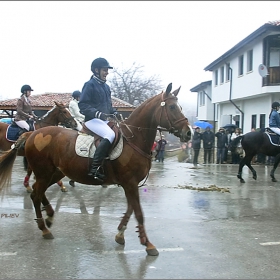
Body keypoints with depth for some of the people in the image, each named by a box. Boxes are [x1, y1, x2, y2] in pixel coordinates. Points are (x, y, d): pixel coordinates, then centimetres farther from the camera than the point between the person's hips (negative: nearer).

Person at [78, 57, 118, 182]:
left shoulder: (106, 86, 19)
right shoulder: (90, 85, -6)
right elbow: (82, 105, -13)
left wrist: (114, 112, 6)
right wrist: (97, 113, -26)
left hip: (105, 120, 9)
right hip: (92, 120, -9)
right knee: (110, 135, -32)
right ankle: (94, 169, -34)